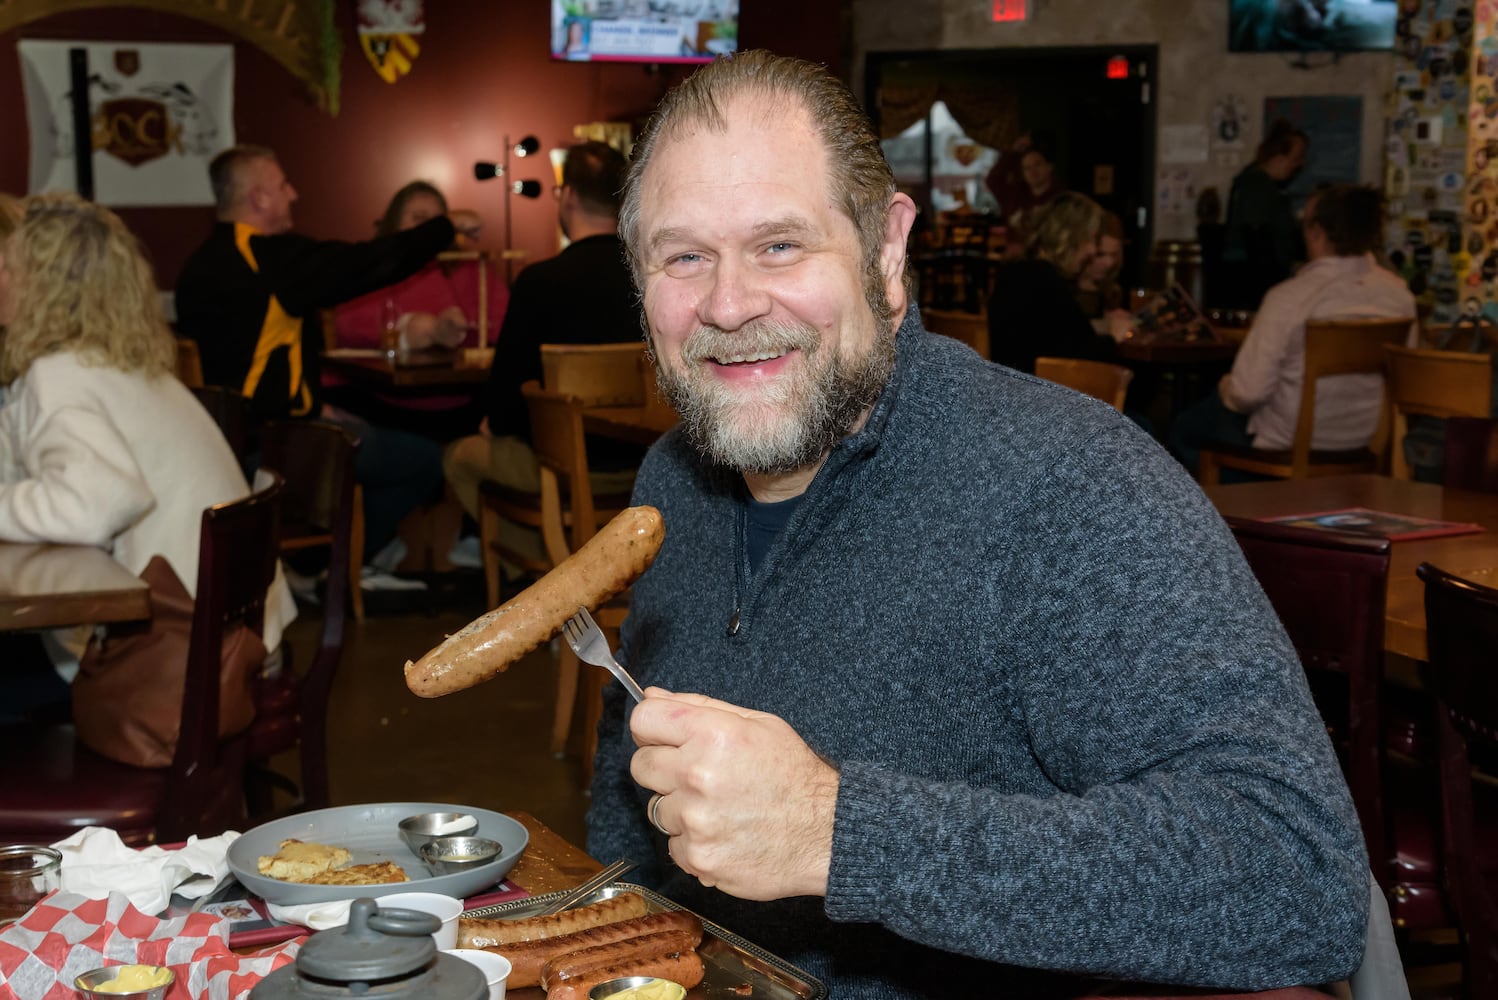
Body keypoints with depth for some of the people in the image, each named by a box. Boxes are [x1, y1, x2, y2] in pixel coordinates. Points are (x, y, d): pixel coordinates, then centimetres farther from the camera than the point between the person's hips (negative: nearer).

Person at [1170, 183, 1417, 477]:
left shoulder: (1289, 297, -26)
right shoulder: (1399, 293, -9)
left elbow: (1249, 391, -24)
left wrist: (1225, 388, 0)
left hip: (1287, 445, -7)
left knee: (1183, 430, 19)